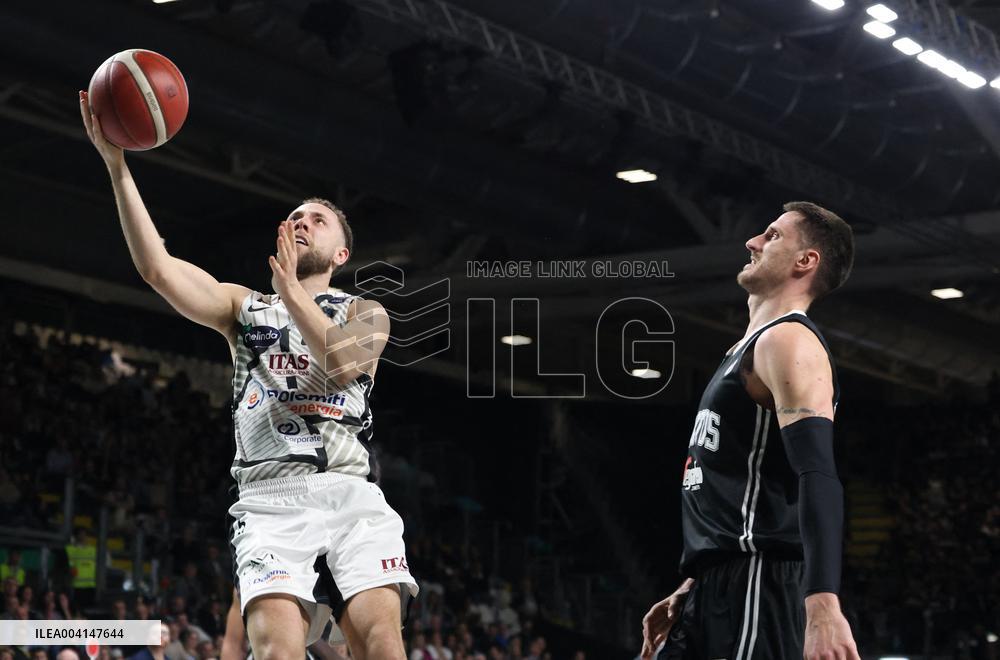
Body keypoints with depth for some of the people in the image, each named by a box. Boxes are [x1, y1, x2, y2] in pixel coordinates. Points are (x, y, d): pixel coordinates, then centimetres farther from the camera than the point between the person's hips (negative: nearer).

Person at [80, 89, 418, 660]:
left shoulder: (366, 313, 18)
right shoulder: (244, 307, 21)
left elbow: (343, 360, -6)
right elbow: (157, 268, 4)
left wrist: (291, 290, -1)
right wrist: (117, 165, -4)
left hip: (351, 492, 0)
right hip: (270, 499, 0)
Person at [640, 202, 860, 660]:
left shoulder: (788, 342, -10)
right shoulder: (750, 351, 22)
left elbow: (817, 477, -24)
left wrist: (822, 604, -36)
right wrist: (691, 589, 28)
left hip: (757, 589, -10)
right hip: (716, 590, 10)